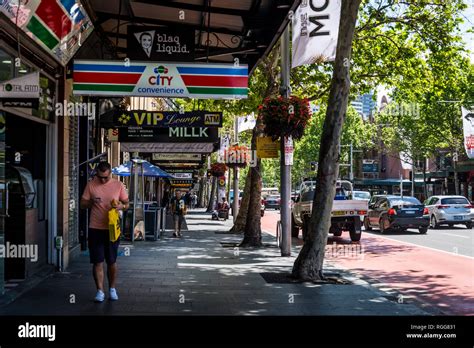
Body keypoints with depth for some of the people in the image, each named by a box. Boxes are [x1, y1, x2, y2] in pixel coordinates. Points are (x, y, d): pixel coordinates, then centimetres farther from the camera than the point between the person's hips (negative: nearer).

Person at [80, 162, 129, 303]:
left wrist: (121, 206, -17)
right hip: (95, 229, 0)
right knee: (97, 262, 0)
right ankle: (100, 291, 7)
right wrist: (92, 202, -18)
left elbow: (127, 204, 6)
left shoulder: (118, 185, -1)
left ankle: (112, 289, 25)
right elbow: (82, 204, 3)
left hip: (112, 228, 0)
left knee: (112, 261, 10)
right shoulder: (91, 185, -1)